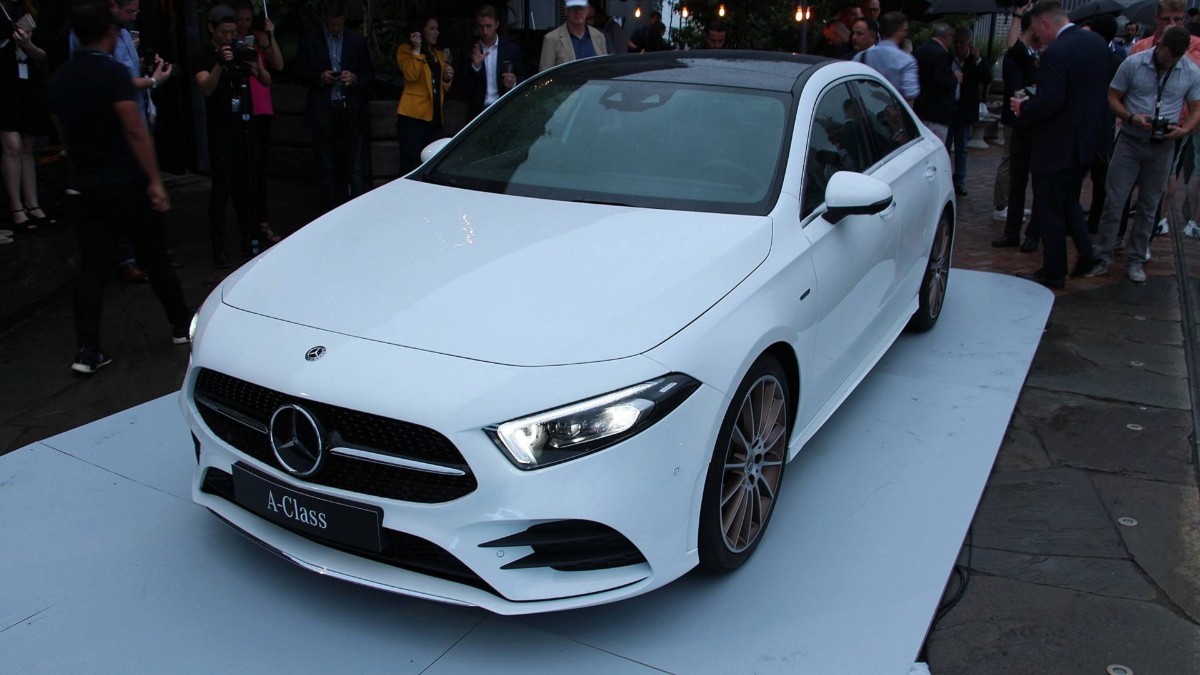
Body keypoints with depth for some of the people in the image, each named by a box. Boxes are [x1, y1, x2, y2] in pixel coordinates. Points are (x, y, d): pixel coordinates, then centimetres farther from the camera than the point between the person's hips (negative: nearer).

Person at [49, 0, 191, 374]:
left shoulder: (60, 79, 7)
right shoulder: (112, 72, -13)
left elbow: (64, 132, 15)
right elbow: (136, 130, -18)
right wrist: (155, 181, -17)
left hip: (87, 186, 5)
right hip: (128, 183, -5)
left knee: (91, 266, 5)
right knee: (155, 256, 9)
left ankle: (87, 350, 2)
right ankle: (181, 325, 22)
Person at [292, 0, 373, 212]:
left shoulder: (357, 41, 8)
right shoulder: (309, 40, 6)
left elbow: (369, 75, 11)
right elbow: (299, 73, 7)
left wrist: (354, 78, -11)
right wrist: (319, 78, -12)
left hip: (350, 112, 0)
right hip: (323, 114, 0)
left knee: (354, 168, -2)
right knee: (327, 170, 3)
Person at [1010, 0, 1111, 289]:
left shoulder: (1055, 53, -22)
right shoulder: (1097, 42, 6)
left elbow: (1048, 102, -27)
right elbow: (1099, 89, 13)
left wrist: (1023, 108, -8)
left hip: (1057, 146, -8)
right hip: (1088, 140, 8)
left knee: (1049, 209, 4)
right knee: (1069, 200, 25)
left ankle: (1053, 273, 13)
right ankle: (1085, 251, 18)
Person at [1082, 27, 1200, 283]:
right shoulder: (1133, 64, -7)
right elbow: (1113, 98, -1)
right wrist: (1132, 118, -18)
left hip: (1162, 147, 2)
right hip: (1130, 142, -2)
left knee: (1148, 207, 9)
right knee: (1114, 202, -3)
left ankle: (1135, 260, 20)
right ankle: (1103, 257, 7)